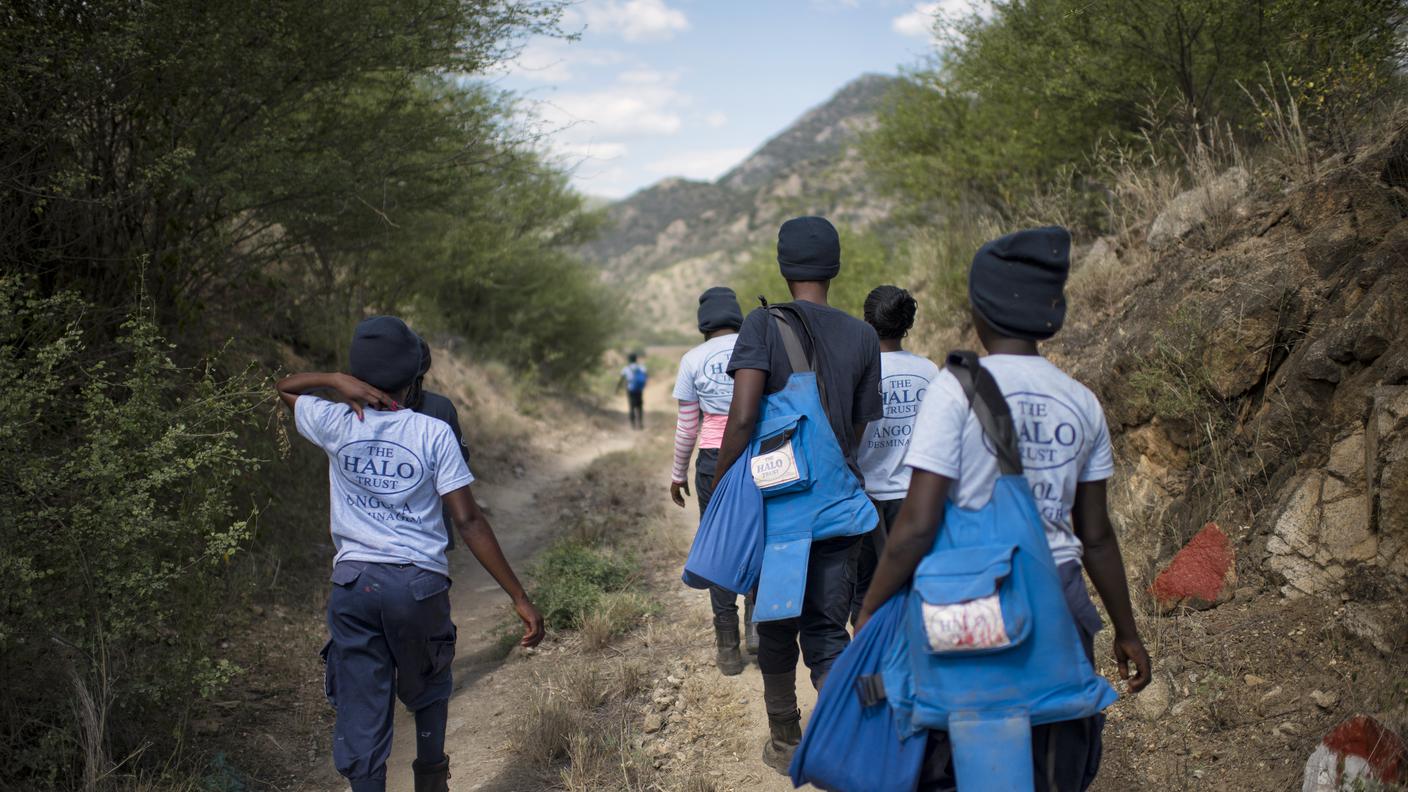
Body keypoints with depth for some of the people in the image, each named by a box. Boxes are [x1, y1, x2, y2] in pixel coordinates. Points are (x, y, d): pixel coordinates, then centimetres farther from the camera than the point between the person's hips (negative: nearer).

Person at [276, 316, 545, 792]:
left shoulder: (335, 424, 0)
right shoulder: (434, 434, -6)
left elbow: (283, 388, 22)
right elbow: (469, 522, -10)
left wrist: (337, 382, 1)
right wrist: (520, 598, -7)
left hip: (353, 582, 1)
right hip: (420, 583, -1)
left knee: (360, 710, 6)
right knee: (426, 690, 24)